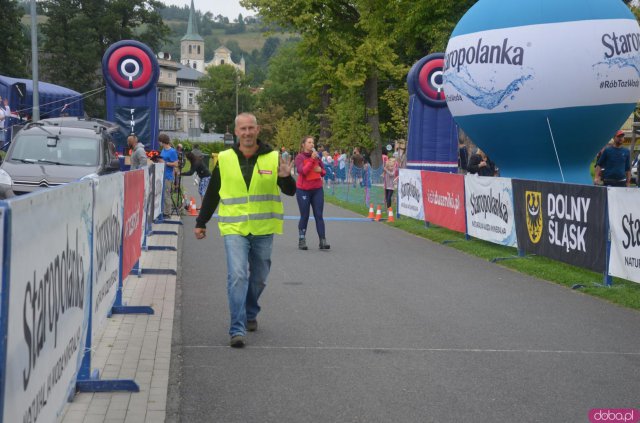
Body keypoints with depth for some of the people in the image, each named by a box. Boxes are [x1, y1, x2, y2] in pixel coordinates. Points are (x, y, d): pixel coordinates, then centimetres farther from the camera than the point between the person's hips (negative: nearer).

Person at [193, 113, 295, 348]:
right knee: (237, 276, -14)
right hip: (234, 229, -1)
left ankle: (250, 315, 39)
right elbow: (212, 194, 14)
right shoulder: (224, 160, 4)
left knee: (258, 278, 14)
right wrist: (201, 223, 17)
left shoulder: (273, 158, 2)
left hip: (263, 230, 1)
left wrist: (286, 177, -22)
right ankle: (237, 330, -14)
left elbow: (290, 191, 0)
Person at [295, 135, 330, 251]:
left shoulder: (317, 156, 8)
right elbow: (303, 171, -21)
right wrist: (312, 159, -21)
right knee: (304, 216, 1)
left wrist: (321, 170, -7)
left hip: (317, 189, 4)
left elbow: (324, 172, 15)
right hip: (303, 190, -4)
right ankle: (302, 240, 13)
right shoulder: (299, 157, -6)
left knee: (319, 215, -1)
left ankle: (323, 241, -4)